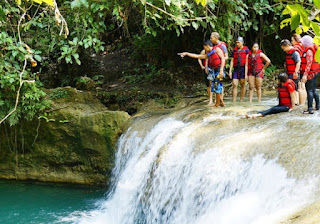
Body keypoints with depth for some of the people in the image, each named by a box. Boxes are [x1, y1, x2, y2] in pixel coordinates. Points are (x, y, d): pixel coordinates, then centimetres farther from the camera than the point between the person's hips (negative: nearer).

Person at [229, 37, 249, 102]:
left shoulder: (246, 50, 1)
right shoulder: (234, 50, 13)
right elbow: (232, 61, 12)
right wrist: (230, 71, 6)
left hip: (243, 69, -3)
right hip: (236, 69, 3)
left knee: (243, 85, 2)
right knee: (234, 85, -5)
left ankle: (241, 100, 8)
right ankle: (234, 101, -6)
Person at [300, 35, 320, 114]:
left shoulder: (309, 51, -16)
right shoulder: (312, 49, 14)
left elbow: (309, 63, -23)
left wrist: (305, 75, -26)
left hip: (310, 73, -10)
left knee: (309, 91, -9)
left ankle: (310, 109, -11)